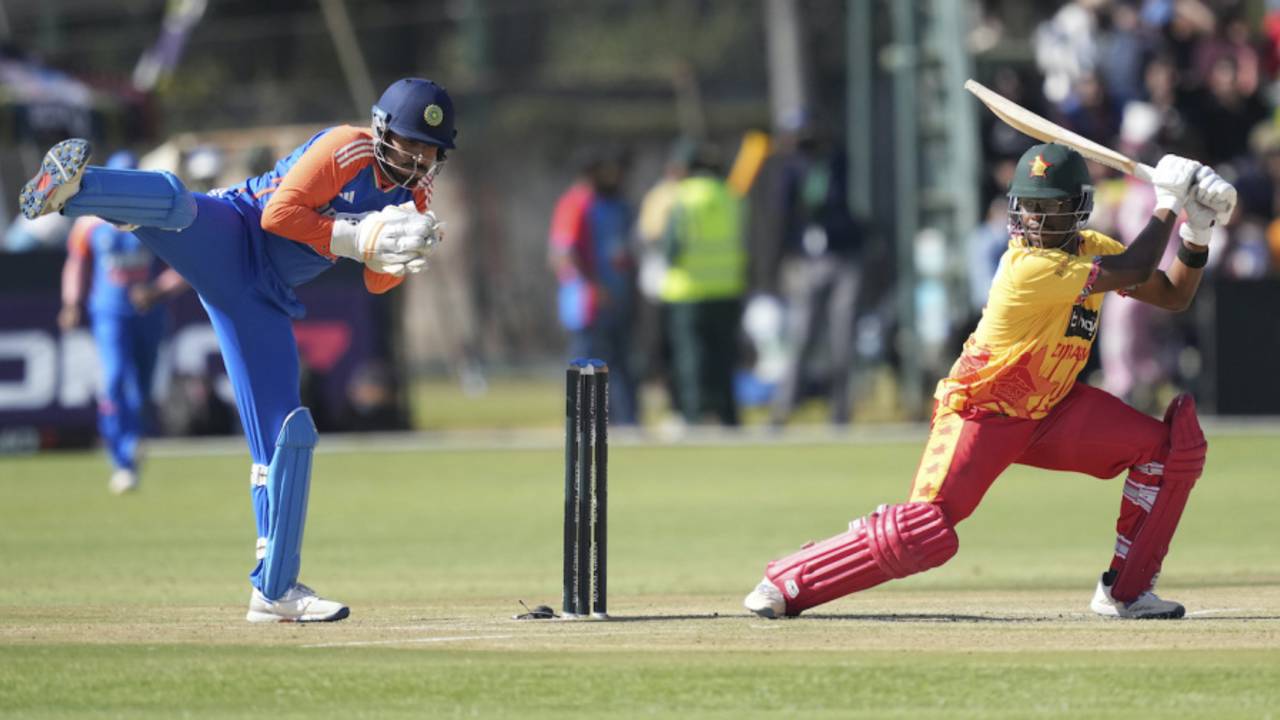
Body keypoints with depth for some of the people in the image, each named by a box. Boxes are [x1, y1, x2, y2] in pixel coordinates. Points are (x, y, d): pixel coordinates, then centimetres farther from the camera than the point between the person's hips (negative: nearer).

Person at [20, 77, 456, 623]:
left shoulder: (413, 199, 14)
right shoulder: (348, 150, -8)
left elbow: (378, 282, 13)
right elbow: (279, 213, -16)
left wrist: (398, 255, -8)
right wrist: (358, 238, -18)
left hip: (262, 300, 6)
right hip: (227, 240, -6)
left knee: (286, 436, 2)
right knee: (175, 204, -43)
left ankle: (275, 589, 6)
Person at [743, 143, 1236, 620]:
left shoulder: (1092, 250, -1)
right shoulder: (1028, 268, -27)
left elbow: (1174, 295, 6)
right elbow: (1136, 272, -28)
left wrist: (1196, 235, -9)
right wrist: (1167, 205, -17)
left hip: (1051, 411, 8)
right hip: (982, 415, -8)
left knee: (1172, 447, -8)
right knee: (926, 532, -24)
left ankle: (1126, 591, 1)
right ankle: (786, 581, -7)